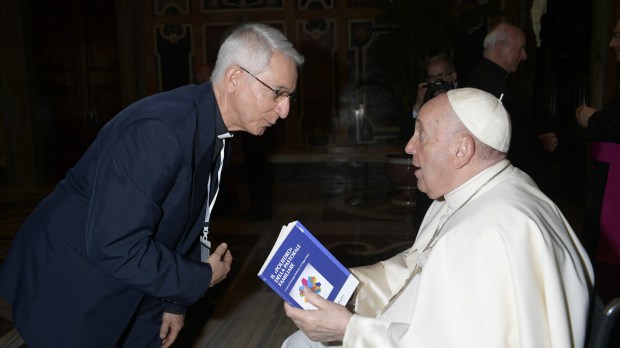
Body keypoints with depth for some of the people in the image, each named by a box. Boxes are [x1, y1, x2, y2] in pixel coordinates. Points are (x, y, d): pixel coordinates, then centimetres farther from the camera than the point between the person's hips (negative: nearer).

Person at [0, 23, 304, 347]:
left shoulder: (215, 131, -2)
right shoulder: (159, 129, -31)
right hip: (70, 289, -7)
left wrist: (175, 301, 9)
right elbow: (114, 246, -32)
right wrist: (201, 278, -19)